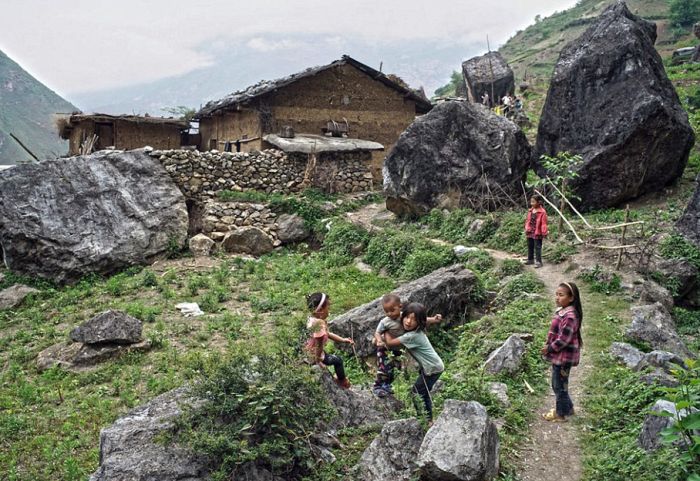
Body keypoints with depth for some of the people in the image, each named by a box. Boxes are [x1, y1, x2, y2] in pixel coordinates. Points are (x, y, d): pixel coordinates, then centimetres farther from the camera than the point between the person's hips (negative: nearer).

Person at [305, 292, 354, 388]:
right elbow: (319, 344, -28)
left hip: (307, 352, 9)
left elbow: (328, 334, 13)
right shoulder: (319, 323, -31)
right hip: (313, 355, -9)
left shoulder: (312, 318, 2)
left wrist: (343, 340, 14)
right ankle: (342, 381, 35)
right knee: (337, 360, 12)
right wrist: (318, 360, -17)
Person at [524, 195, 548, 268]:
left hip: (537, 233, -7)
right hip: (530, 233, 7)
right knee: (530, 247, 16)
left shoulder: (542, 212, -13)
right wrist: (526, 229, 14)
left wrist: (544, 233, -14)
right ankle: (530, 259, 29)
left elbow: (543, 223, -14)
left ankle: (538, 262, 3)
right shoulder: (530, 211, 7)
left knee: (537, 248, -3)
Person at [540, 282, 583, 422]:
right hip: (558, 356, 9)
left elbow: (563, 339, -25)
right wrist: (548, 345, 5)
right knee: (557, 384, 21)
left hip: (564, 357, -9)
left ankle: (561, 414, 21)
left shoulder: (570, 316, -25)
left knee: (559, 385, 5)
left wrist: (549, 349, -14)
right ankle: (567, 407, 38)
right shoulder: (562, 311, 6)